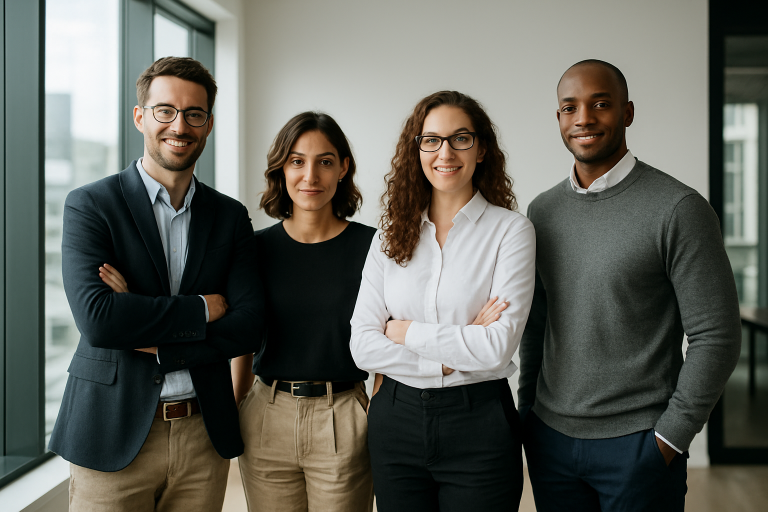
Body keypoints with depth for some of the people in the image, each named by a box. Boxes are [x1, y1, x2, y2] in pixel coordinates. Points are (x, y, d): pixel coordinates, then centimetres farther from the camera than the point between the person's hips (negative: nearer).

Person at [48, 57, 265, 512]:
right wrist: (203, 308, -12)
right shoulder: (90, 205, -4)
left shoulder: (231, 217, 6)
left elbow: (250, 326, -3)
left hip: (205, 435, 3)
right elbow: (96, 317, -18)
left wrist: (156, 344, -14)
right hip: (114, 436, -3)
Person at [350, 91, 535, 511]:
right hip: (395, 421, 3)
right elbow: (362, 346, -3)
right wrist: (447, 361, -13)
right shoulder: (391, 236, 5)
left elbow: (498, 346, -15)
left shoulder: (510, 230, -5)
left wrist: (407, 332, -8)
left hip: (478, 423, -3)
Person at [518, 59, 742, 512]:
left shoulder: (678, 209, -10)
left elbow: (716, 337, -10)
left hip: (638, 444, -4)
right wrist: (528, 411, 11)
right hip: (549, 437, 5)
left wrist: (670, 437, -11)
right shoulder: (543, 211, 6)